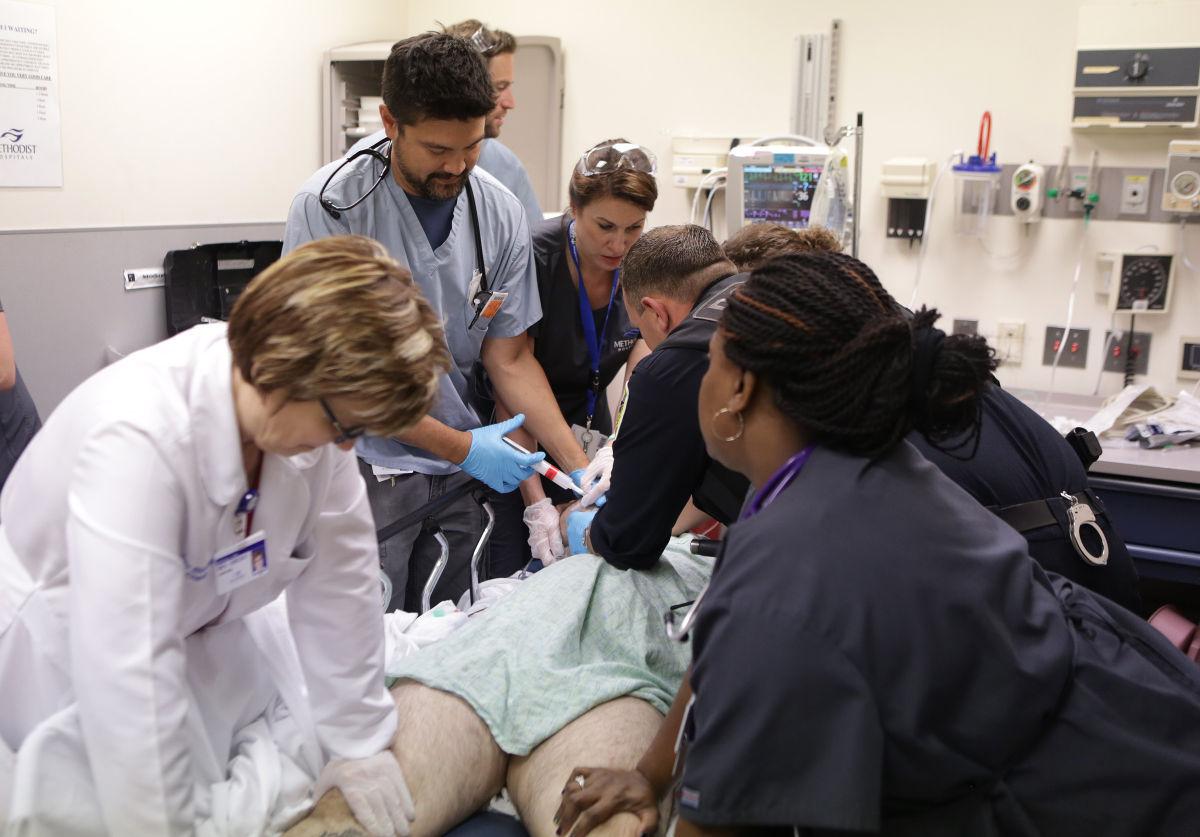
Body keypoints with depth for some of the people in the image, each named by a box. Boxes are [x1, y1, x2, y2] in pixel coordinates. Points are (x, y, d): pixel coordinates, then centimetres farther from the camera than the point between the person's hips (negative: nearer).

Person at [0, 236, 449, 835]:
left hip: (200, 623, 6)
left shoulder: (312, 403, -20)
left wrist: (359, 741, -8)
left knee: (312, 752, 3)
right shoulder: (138, 437, -39)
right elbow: (130, 679, -39)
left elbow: (340, 581, -13)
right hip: (68, 644, -5)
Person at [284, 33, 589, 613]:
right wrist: (461, 446, -16)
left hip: (460, 472, 4)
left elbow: (510, 359, 3)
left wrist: (581, 471, -6)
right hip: (363, 462, -4)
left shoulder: (499, 212, -3)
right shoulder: (330, 205, -15)